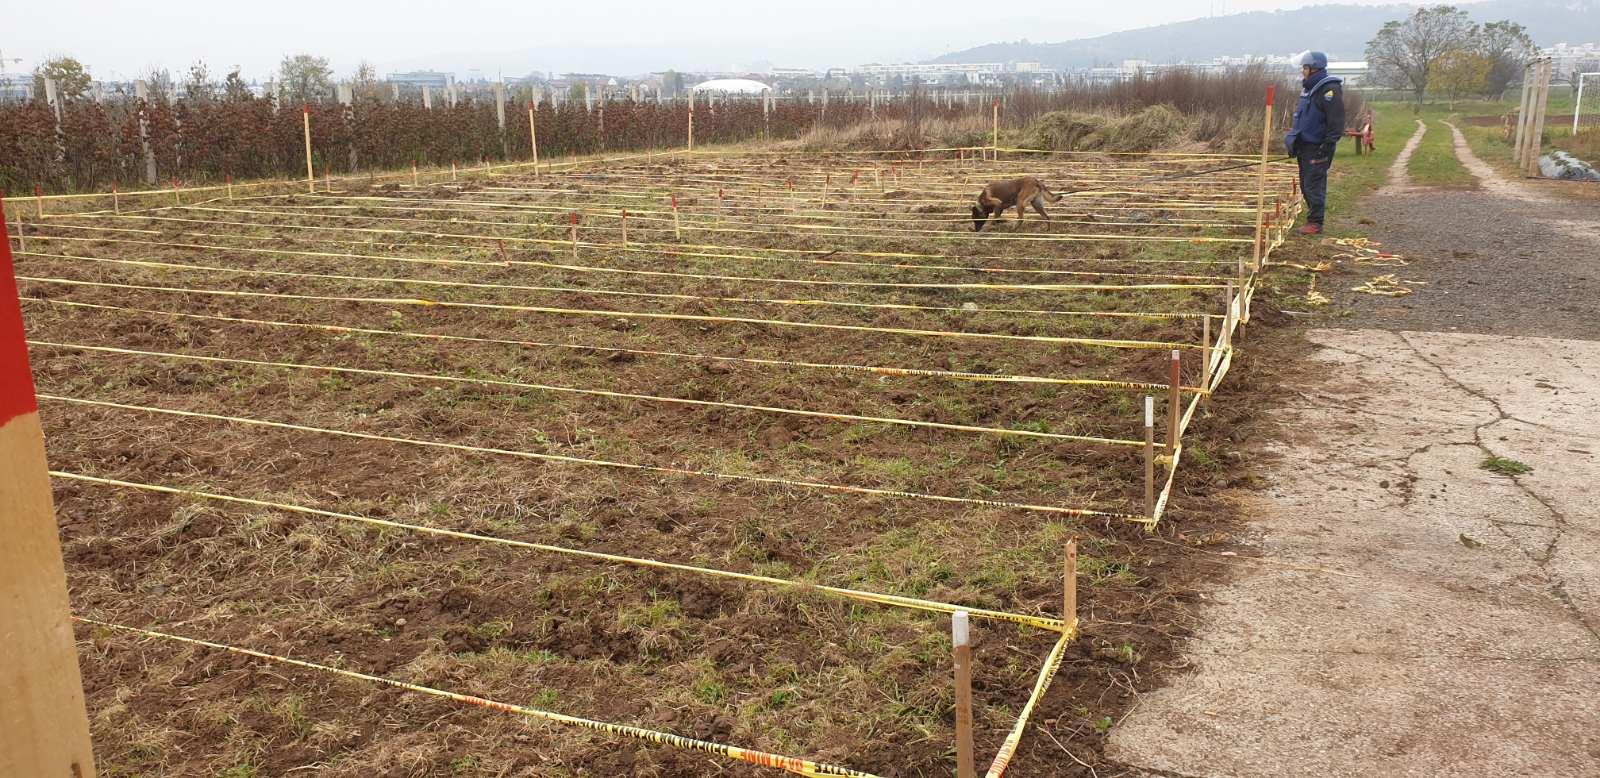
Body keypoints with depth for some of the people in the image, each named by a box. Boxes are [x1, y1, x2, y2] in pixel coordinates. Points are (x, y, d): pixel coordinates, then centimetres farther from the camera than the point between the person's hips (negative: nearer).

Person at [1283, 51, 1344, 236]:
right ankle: (1314, 218, 21)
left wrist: (1327, 145, -22)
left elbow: (1336, 122, -19)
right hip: (1305, 146, 10)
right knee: (1306, 185, 13)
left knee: (1314, 184, -9)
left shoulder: (1329, 89, -14)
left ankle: (1315, 222, -3)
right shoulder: (1308, 88, 16)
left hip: (1317, 147, -10)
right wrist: (1294, 143, 22)